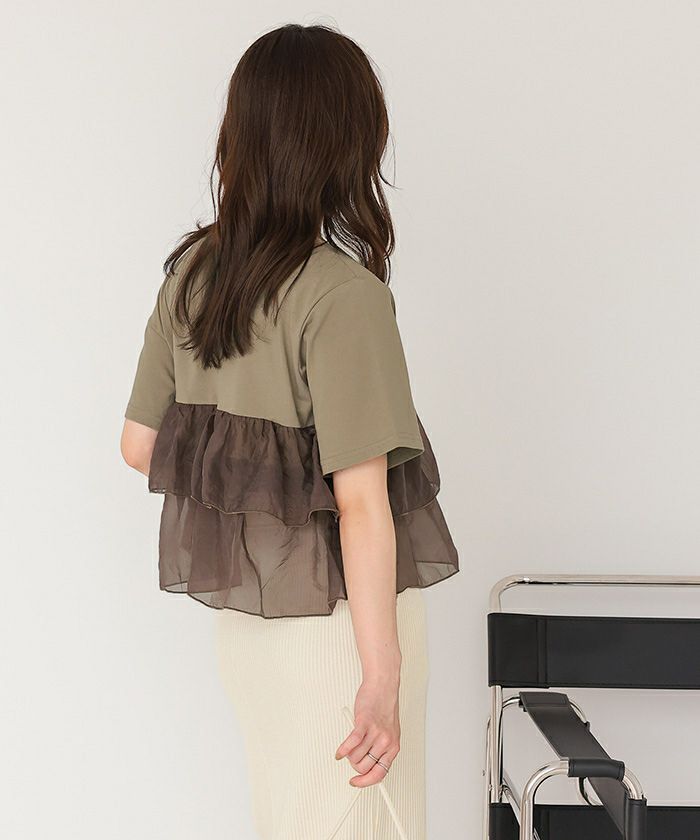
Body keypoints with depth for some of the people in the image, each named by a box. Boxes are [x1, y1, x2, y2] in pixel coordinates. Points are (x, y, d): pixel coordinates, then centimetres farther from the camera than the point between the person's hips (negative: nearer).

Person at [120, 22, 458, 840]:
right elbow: (362, 503, -23)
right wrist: (385, 678, -18)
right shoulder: (344, 293, -21)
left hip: (241, 614, 7)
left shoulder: (190, 270, 0)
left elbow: (140, 445, 8)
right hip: (339, 618, -7)